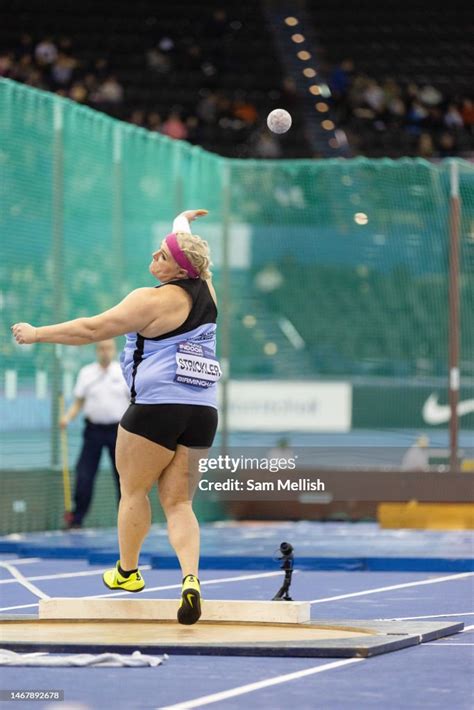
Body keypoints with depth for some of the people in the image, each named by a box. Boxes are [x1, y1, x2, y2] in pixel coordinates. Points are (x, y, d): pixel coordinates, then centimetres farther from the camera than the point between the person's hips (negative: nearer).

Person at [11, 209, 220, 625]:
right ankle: (191, 578, -15)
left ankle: (127, 571, 24)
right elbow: (188, 250, 33)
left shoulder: (155, 300, -12)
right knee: (178, 501, 5)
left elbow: (91, 330, -10)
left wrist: (36, 334, 0)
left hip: (158, 406, -7)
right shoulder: (204, 287, 9)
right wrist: (182, 224, 54)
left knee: (133, 488, 12)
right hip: (203, 412, 7)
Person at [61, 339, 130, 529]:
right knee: (84, 475, -5)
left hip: (118, 428, -1)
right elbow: (78, 402, 8)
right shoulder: (86, 373, 6)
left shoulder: (124, 372, 3)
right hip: (94, 427, 1)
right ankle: (76, 519, 0)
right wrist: (67, 417, -9)